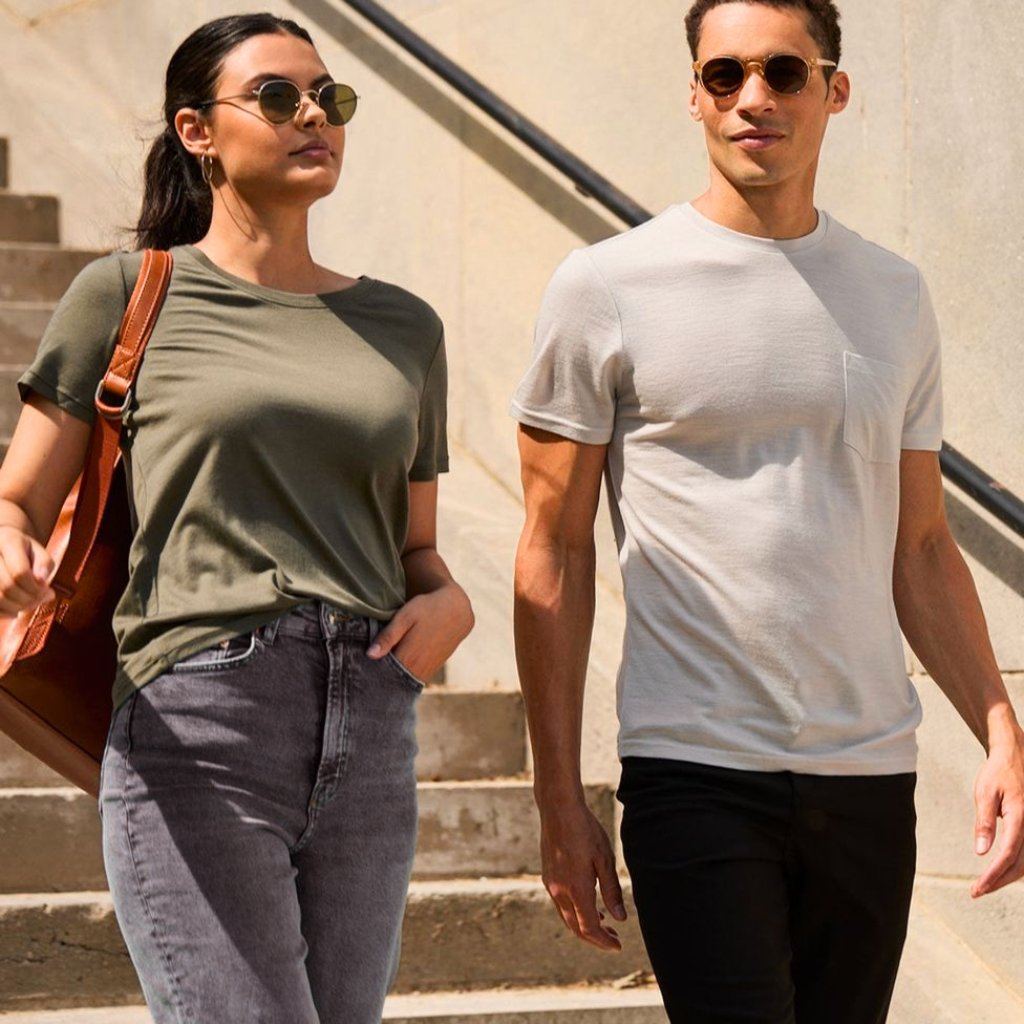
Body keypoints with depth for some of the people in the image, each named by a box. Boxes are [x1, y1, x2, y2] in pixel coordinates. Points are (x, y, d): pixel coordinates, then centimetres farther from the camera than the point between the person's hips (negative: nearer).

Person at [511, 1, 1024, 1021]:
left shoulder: (894, 296, 11)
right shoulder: (606, 287, -1)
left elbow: (920, 548, 16)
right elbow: (555, 555, 1)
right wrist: (559, 801, -2)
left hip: (870, 781, 4)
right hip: (695, 776, -4)